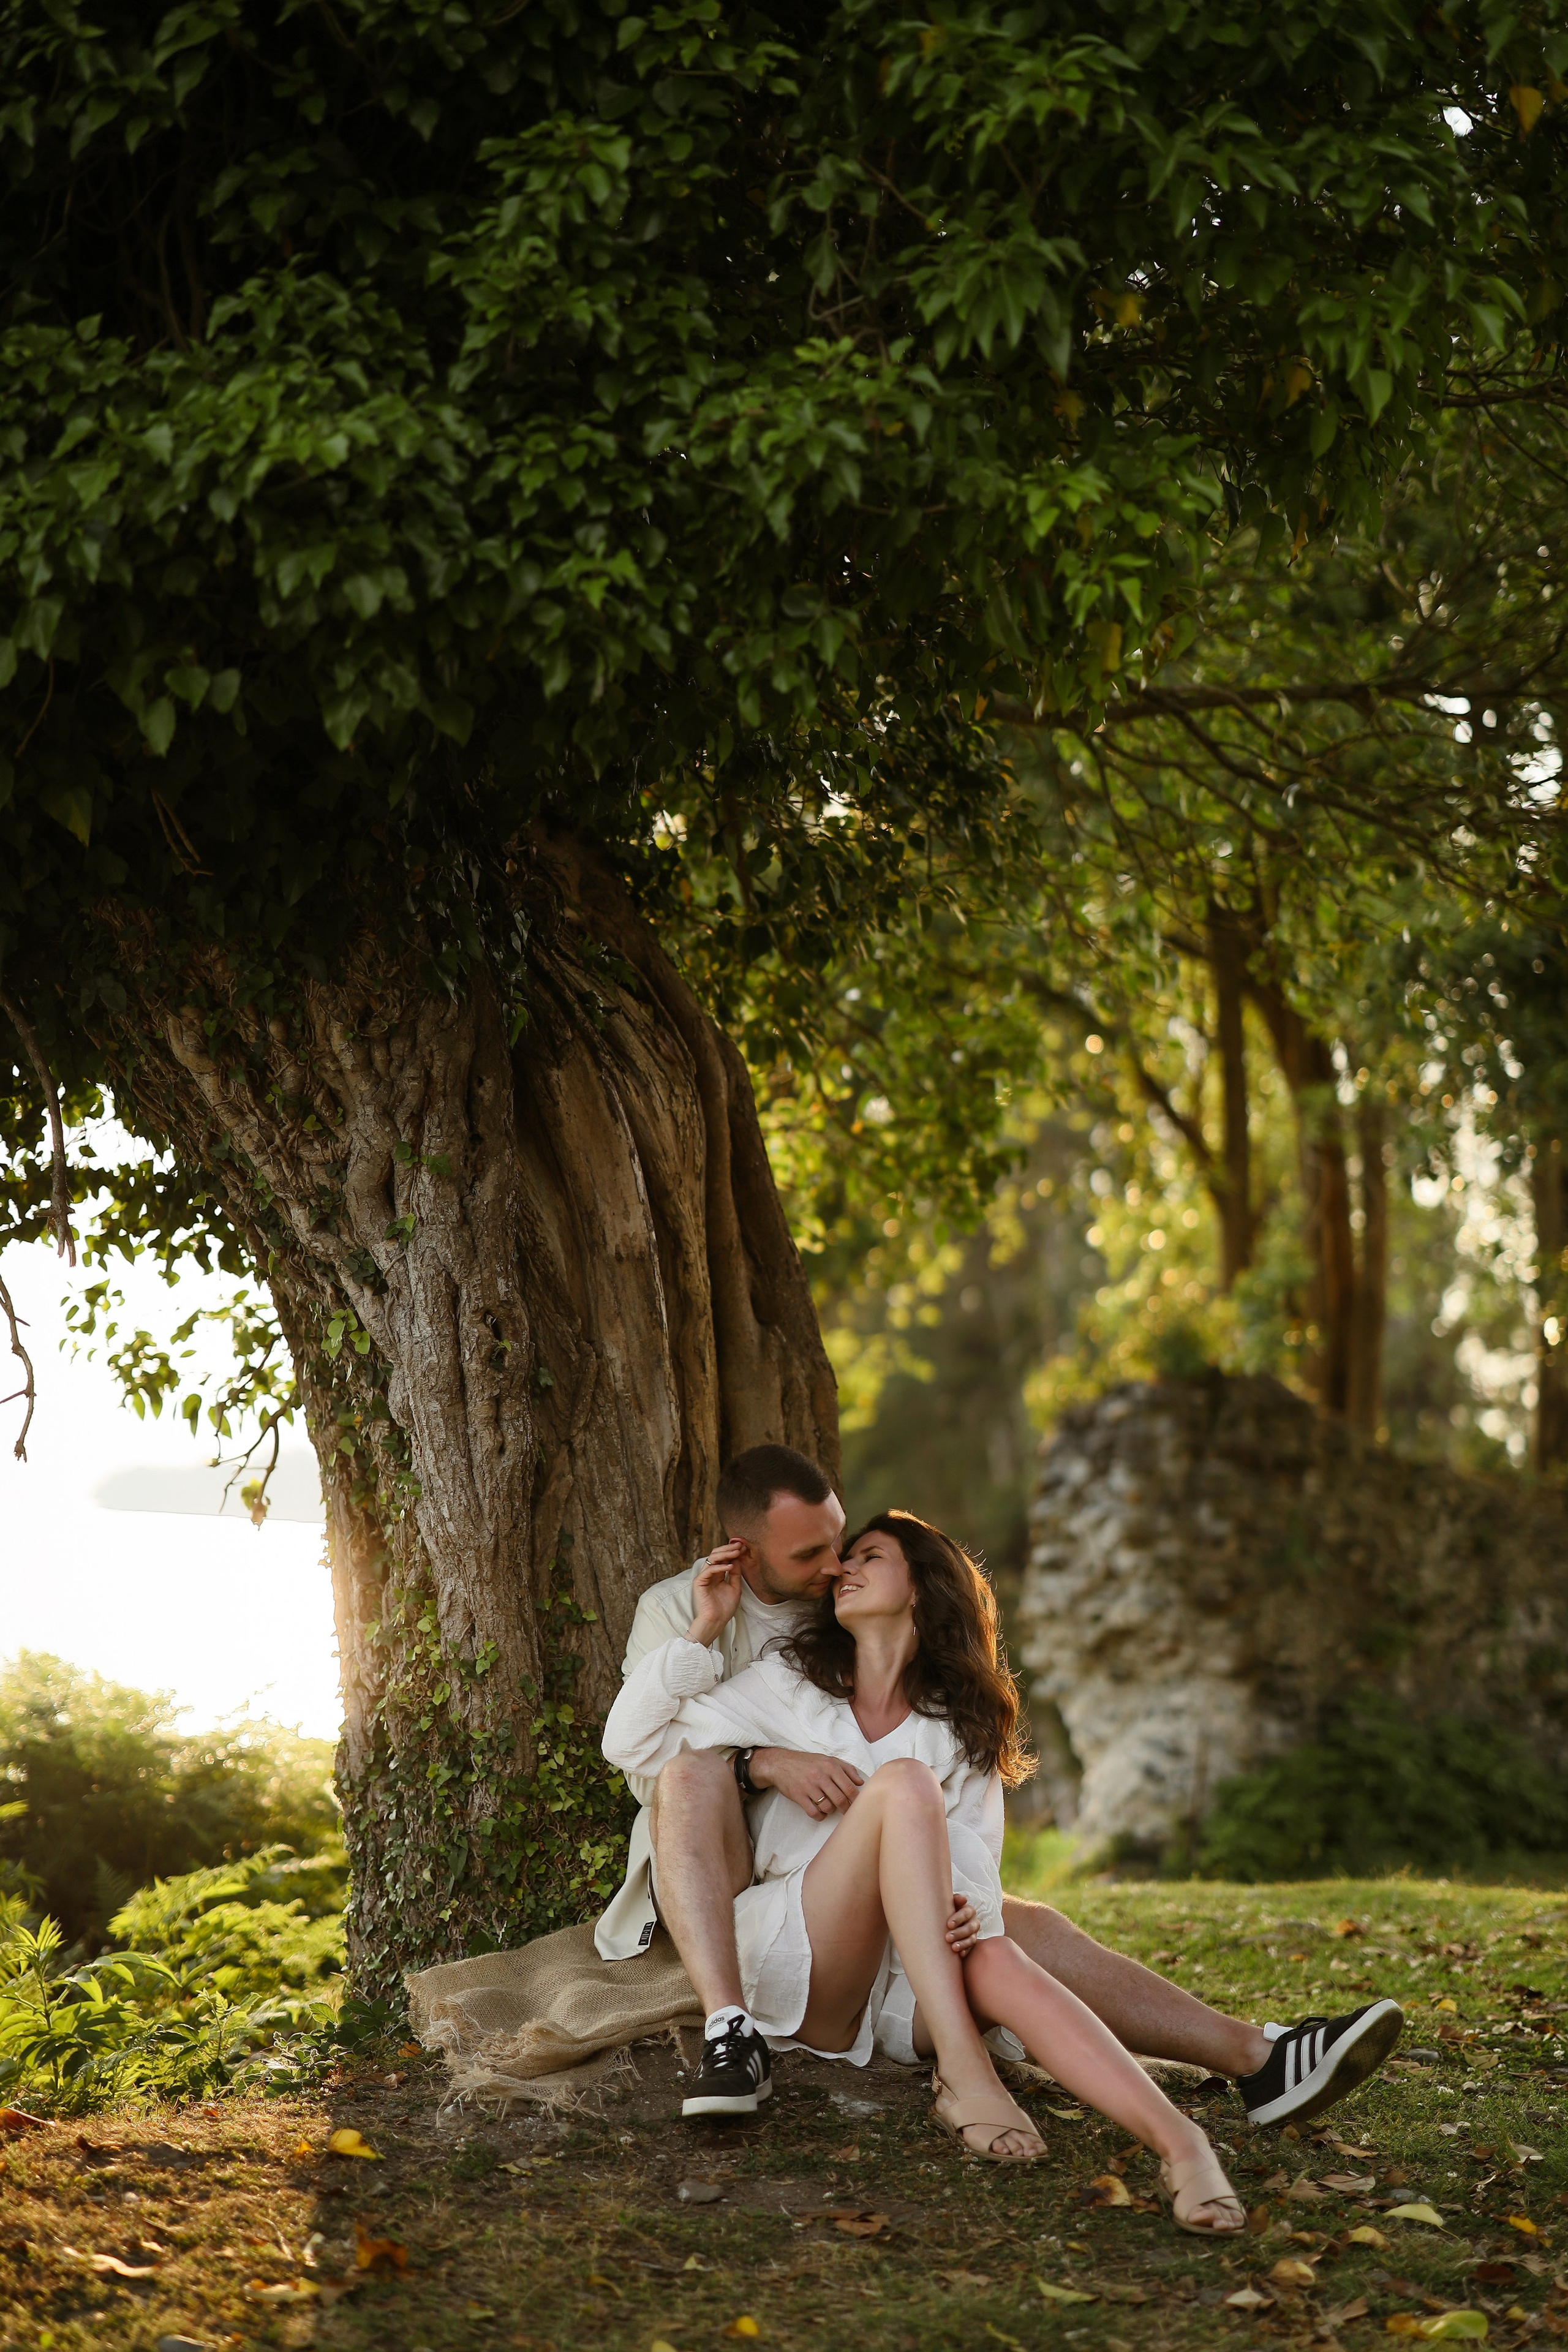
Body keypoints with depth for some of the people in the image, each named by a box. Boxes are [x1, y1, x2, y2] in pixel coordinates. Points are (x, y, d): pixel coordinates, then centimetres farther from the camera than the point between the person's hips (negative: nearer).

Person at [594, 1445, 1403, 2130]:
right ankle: (729, 2036, -44)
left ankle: (1260, 2060, -28)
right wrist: (764, 1765, -34)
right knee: (695, 1769, -36)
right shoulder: (675, 1610, -2)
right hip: (728, 1878, -3)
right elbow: (651, 1764, -15)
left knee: (1021, 1927, -19)